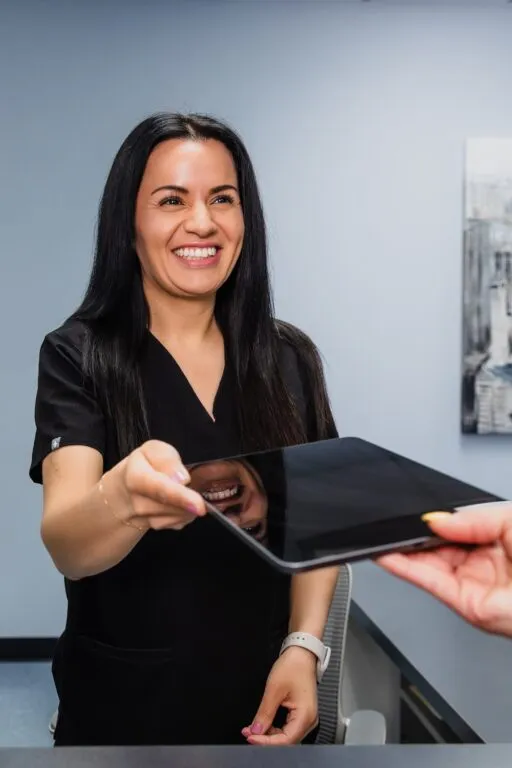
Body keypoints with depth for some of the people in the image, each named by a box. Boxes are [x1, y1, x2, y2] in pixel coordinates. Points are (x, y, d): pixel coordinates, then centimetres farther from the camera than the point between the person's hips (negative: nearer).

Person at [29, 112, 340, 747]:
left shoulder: (290, 357, -4)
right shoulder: (77, 356, -12)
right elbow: (65, 548, -24)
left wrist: (303, 648, -11)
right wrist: (123, 500, -45)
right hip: (122, 705, -2)